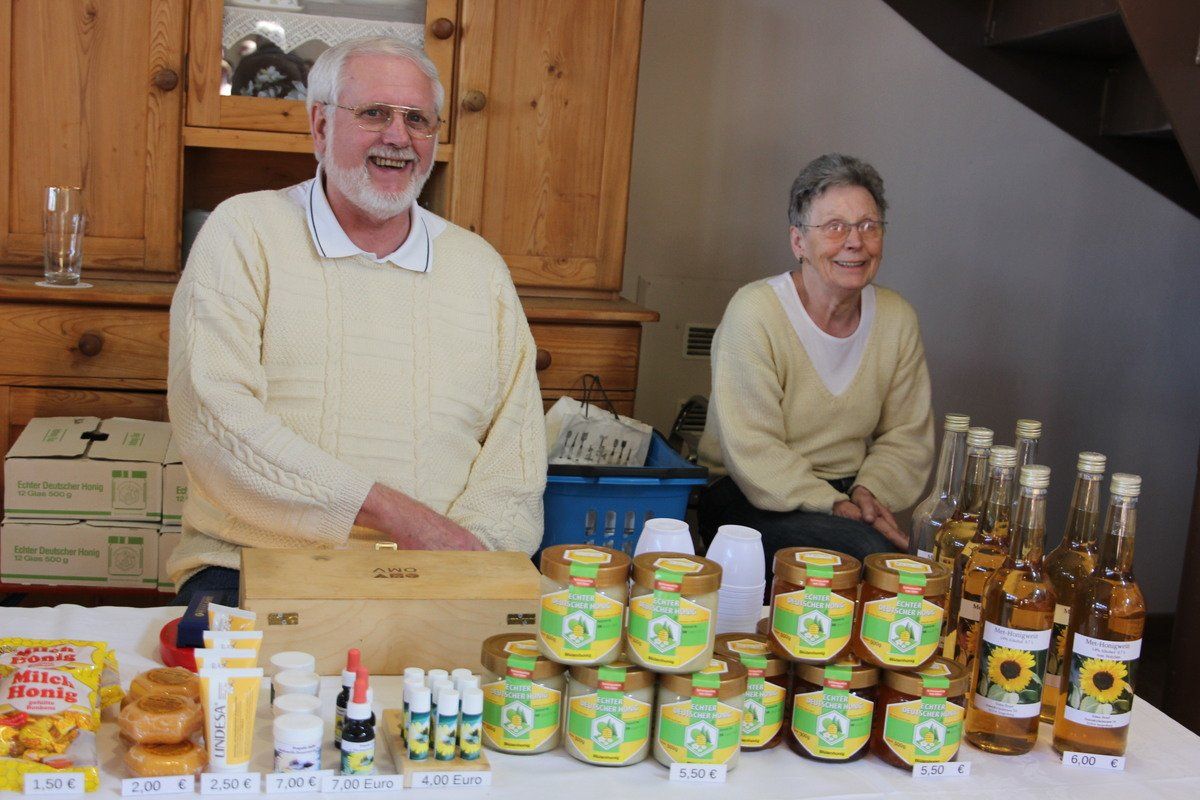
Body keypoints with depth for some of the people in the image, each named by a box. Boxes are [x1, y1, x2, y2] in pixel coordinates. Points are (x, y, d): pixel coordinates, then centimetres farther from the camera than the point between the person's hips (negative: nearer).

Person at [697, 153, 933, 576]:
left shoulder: (897, 318, 4)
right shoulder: (754, 312, -14)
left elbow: (908, 437, 9)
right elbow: (753, 453, -18)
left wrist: (870, 490, -10)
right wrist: (833, 506, -27)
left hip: (845, 494, 5)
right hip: (747, 501, -5)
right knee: (872, 552, -31)